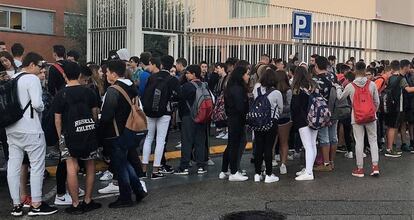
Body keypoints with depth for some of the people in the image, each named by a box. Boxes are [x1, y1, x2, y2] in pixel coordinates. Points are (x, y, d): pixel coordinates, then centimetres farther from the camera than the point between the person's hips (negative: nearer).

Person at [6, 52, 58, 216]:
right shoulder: (32, 79, -10)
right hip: (30, 129, -8)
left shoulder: (11, 79, 13)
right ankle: (36, 205, 4)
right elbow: (37, 103, -19)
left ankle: (16, 205, 14)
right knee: (37, 165, 1)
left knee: (13, 166, 7)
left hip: (11, 128, 8)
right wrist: (42, 108, 1)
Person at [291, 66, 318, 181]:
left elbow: (294, 107, -7)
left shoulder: (297, 90, -10)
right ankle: (308, 169, 19)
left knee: (308, 147, -9)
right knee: (313, 145, 11)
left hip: (303, 121, -6)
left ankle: (308, 173, -10)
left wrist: (294, 119, 6)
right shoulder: (314, 86, 7)